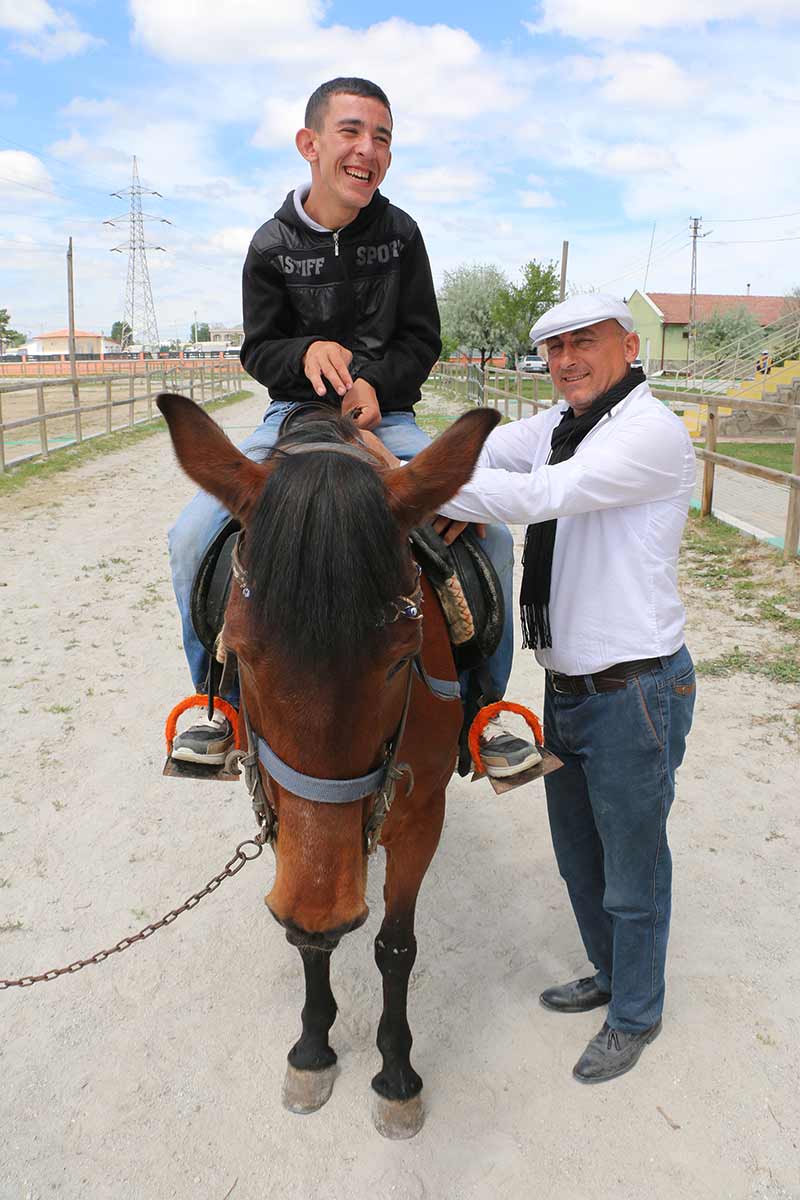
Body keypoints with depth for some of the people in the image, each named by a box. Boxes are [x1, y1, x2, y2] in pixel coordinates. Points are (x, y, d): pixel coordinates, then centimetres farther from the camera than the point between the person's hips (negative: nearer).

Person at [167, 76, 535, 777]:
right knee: (192, 538, -21)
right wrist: (306, 354, -20)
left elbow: (423, 342, 4)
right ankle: (219, 699, 2)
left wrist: (375, 383, -16)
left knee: (491, 537, -18)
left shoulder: (401, 233, 2)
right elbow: (258, 351, 2)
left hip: (387, 416, 1)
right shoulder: (273, 245, -1)